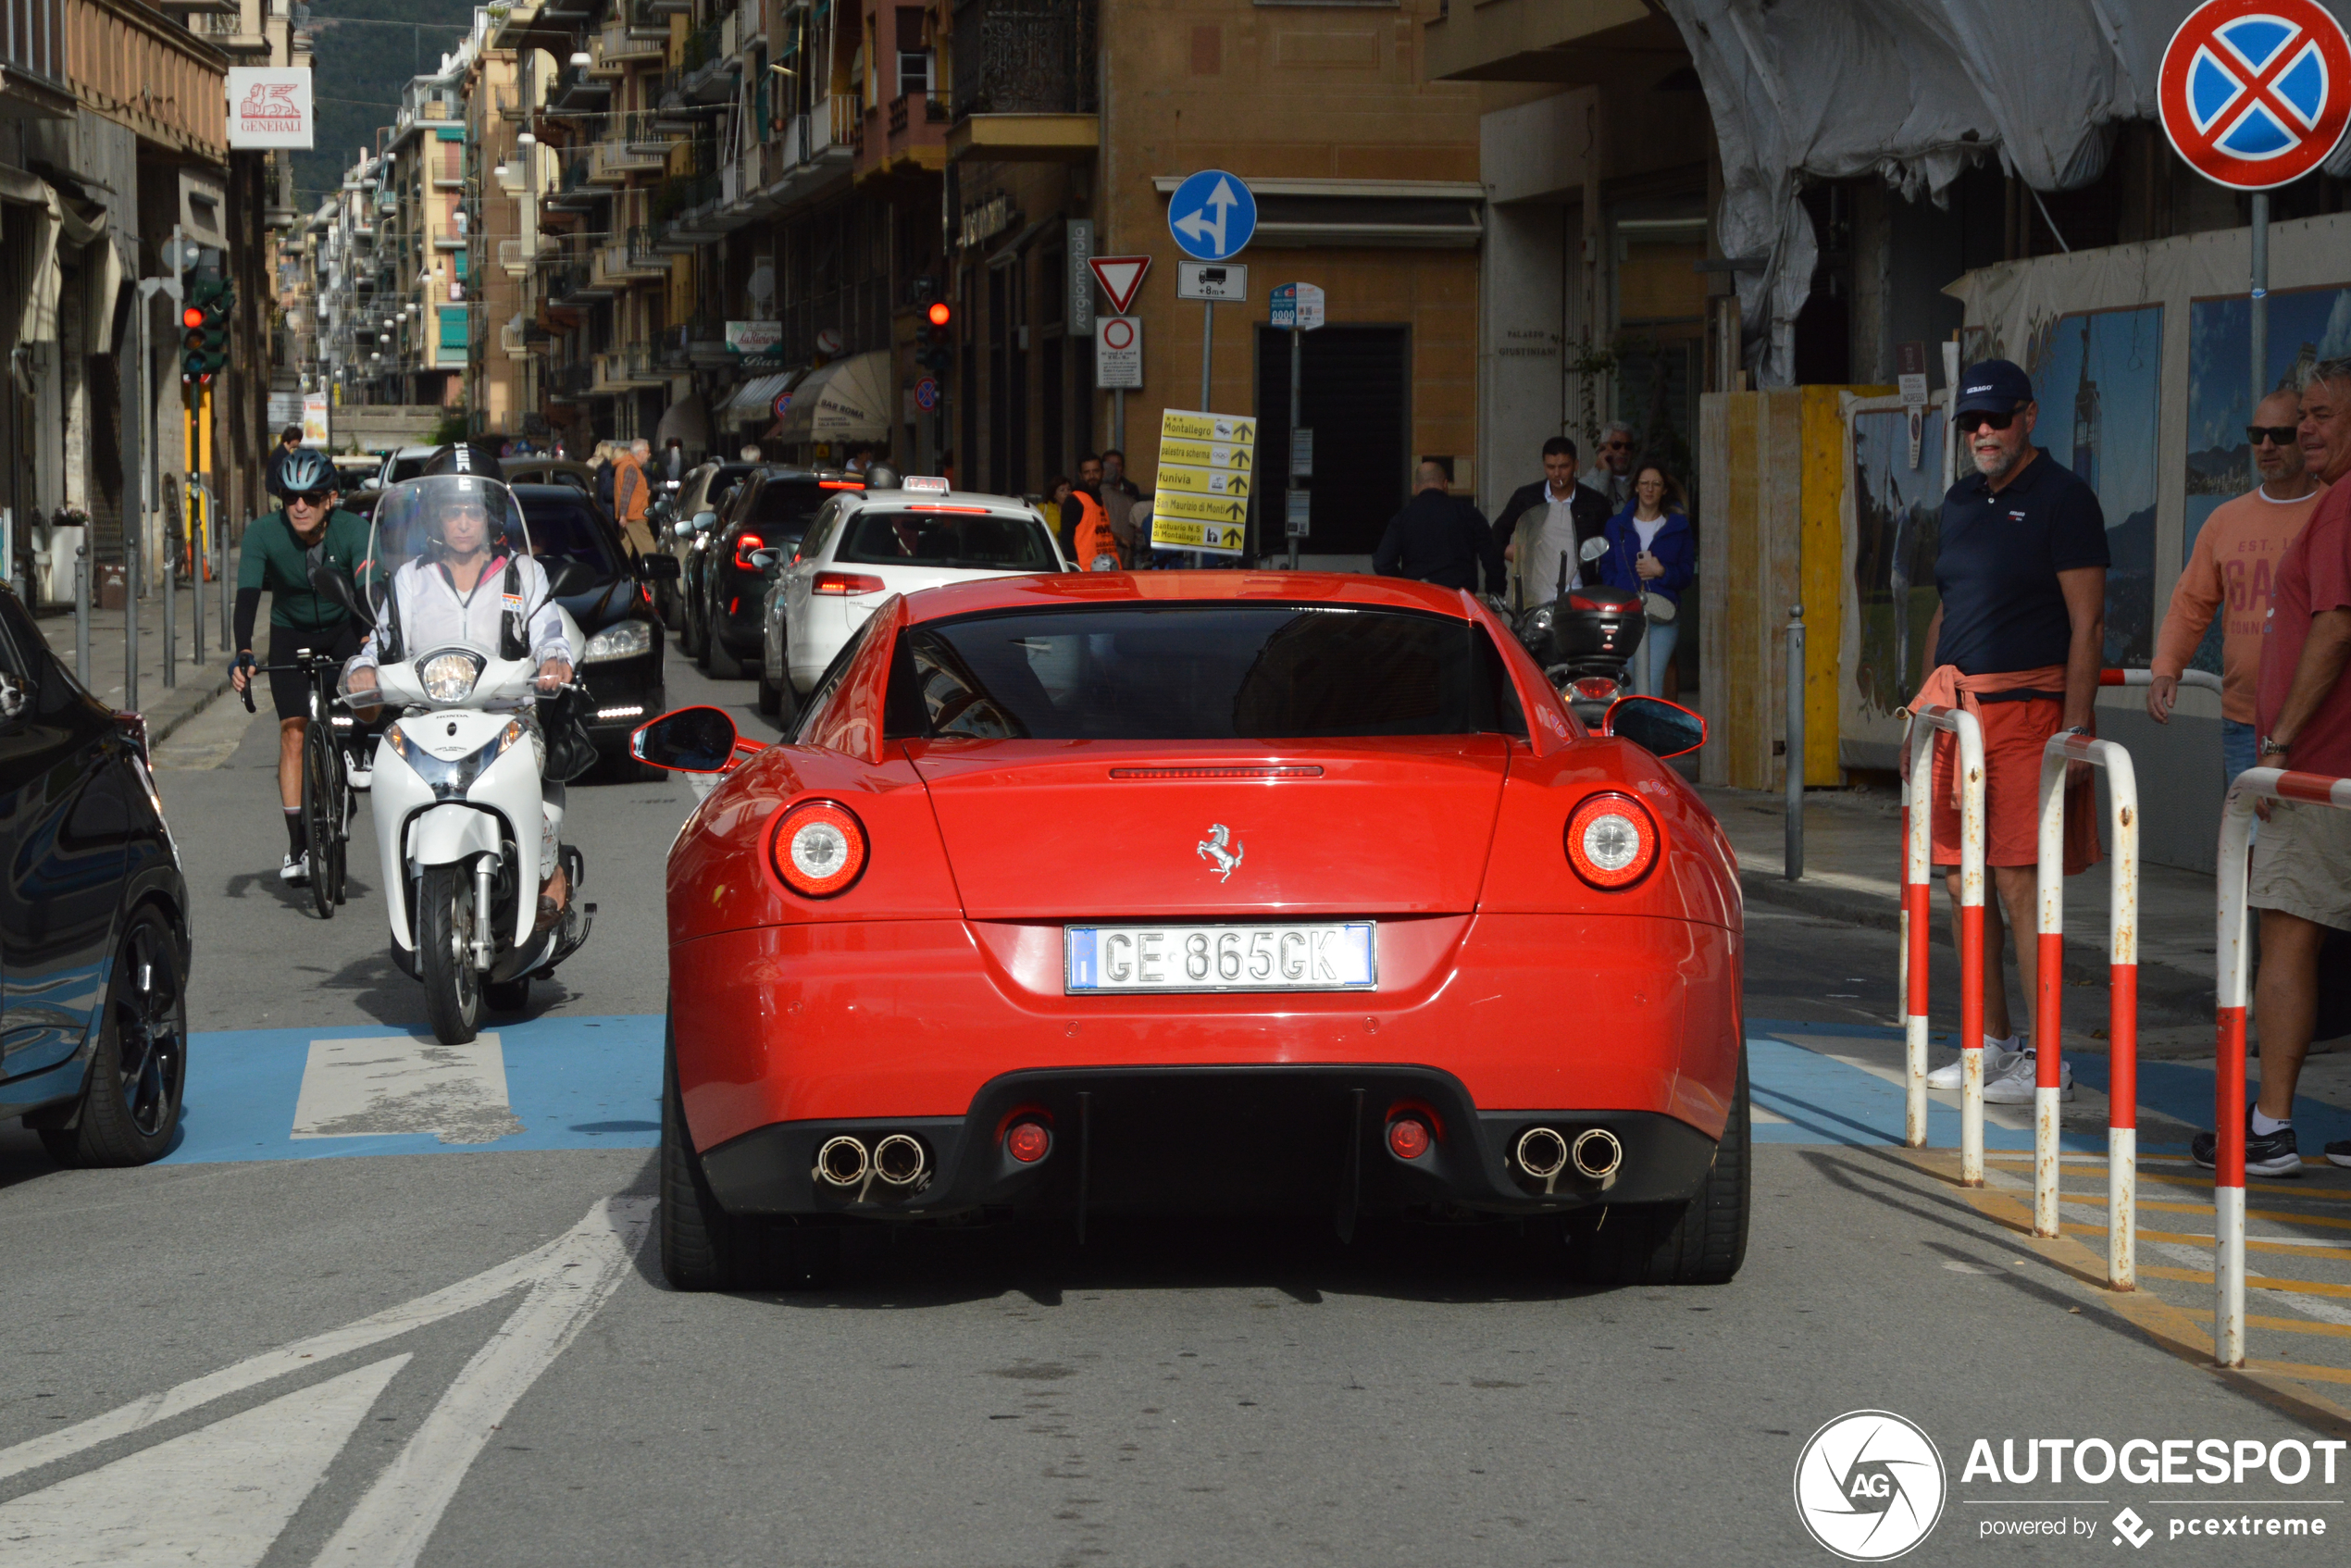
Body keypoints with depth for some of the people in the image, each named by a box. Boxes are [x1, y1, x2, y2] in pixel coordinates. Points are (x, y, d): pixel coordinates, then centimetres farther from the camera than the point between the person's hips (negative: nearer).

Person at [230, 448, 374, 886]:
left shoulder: (353, 531, -25)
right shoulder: (263, 533, -24)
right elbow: (247, 595, -33)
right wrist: (243, 655, -48)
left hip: (345, 629, 0)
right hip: (291, 634, 0)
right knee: (293, 732, -10)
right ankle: (297, 846, -7)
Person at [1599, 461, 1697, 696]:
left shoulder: (1678, 527, 13)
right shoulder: (1617, 525, 16)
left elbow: (1688, 573, 10)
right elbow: (1606, 569, 11)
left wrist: (1662, 571, -8)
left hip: (1662, 617, -1)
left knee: (1653, 680, -13)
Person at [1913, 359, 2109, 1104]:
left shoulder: (2062, 497, -6)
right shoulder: (1961, 502, 16)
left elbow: (2088, 623, -11)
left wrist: (2076, 729, -17)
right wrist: (1924, 714, 18)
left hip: (2027, 707, -8)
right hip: (1958, 706, 8)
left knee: (2021, 883, -10)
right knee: (1963, 882, 9)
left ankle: (2049, 1063, -6)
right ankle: (1991, 1044, 19)